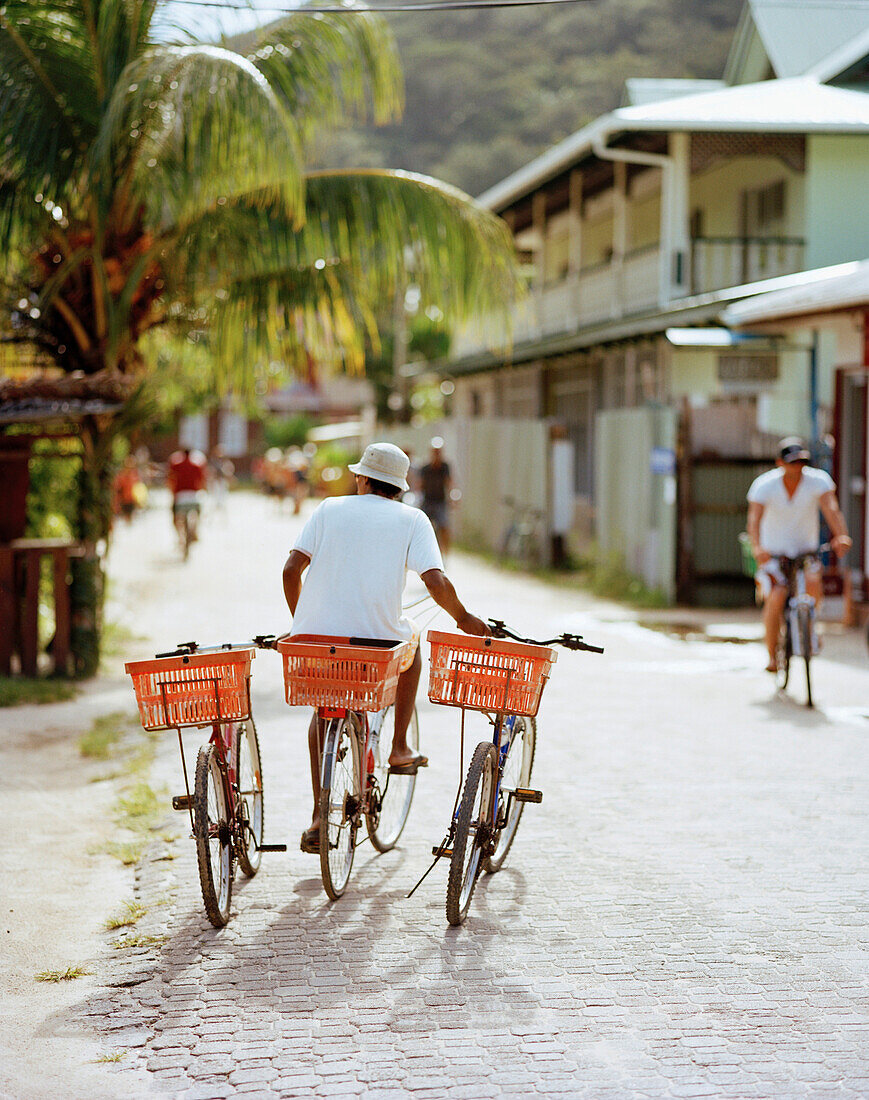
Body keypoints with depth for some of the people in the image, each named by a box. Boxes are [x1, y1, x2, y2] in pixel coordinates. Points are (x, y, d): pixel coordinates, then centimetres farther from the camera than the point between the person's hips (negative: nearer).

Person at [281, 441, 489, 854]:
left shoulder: (329, 508, 10)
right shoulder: (412, 519, 5)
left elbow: (291, 570, 4)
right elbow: (437, 583, -8)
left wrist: (302, 622, 19)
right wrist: (464, 618, 10)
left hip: (317, 636, 1)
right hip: (377, 641, -1)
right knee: (411, 638, 35)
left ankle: (318, 819, 18)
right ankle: (400, 749, 33)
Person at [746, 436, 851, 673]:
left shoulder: (818, 480, -12)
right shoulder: (764, 485, -15)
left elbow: (830, 508, -26)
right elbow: (754, 518, -26)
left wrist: (841, 536, -45)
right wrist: (757, 547, -45)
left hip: (806, 550, 2)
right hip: (774, 553, -1)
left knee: (813, 586, -24)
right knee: (776, 599, -21)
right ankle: (772, 657, -6)